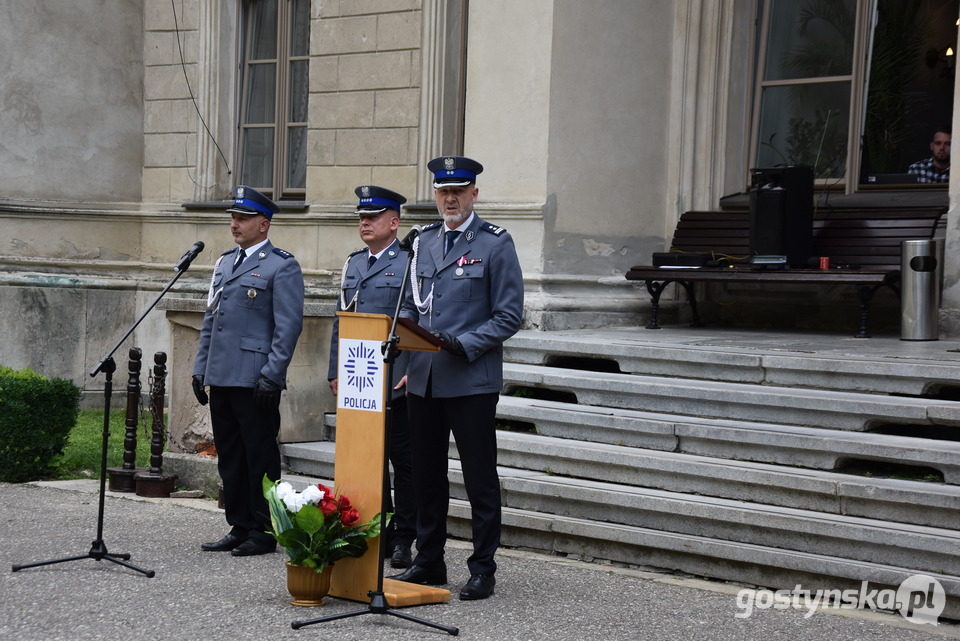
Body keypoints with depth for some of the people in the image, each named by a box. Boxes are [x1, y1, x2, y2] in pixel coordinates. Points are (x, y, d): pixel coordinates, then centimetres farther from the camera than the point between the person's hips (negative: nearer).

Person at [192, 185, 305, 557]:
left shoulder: (282, 266, -5)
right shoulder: (224, 264, 19)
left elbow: (289, 326, -11)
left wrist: (271, 376, -16)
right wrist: (200, 369, 15)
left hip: (255, 383, -8)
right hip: (221, 379, 8)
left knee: (260, 457, -1)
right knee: (230, 458, 11)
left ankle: (263, 533, 6)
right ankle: (239, 528, 20)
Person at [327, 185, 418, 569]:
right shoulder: (353, 264, 16)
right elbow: (340, 321, 18)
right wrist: (335, 372, 12)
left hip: (396, 381, -6)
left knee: (403, 460, 1)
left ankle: (405, 538, 8)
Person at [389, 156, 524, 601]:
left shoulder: (496, 243, -4)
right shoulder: (423, 242, 13)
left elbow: (509, 315, -7)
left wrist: (464, 345, -18)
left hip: (472, 380, -6)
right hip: (422, 378, 6)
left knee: (479, 477, 1)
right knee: (426, 474, 13)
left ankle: (483, 569, 9)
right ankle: (429, 560, 24)